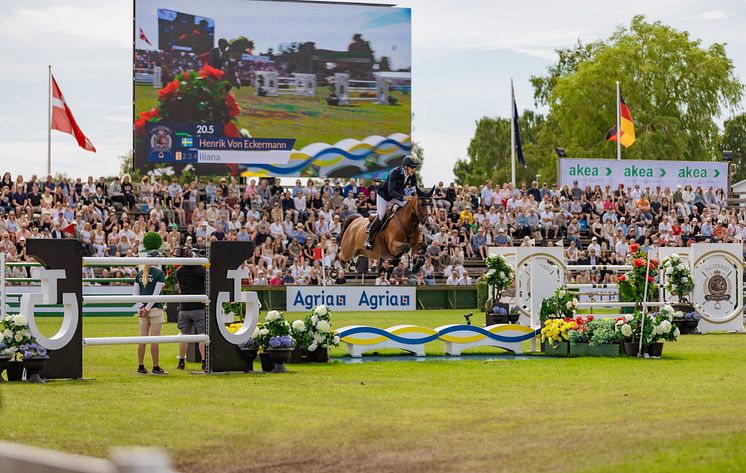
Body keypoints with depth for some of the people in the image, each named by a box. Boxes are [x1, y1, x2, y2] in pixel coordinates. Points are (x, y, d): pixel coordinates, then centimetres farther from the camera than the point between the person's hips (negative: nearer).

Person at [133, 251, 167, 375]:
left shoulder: (139, 274, 10)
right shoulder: (159, 273, -7)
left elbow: (135, 292, 6)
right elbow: (156, 293, -13)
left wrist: (141, 307, 0)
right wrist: (147, 308, -10)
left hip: (143, 310, 5)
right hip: (155, 309, -5)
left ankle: (141, 366, 9)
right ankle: (156, 367, 1)